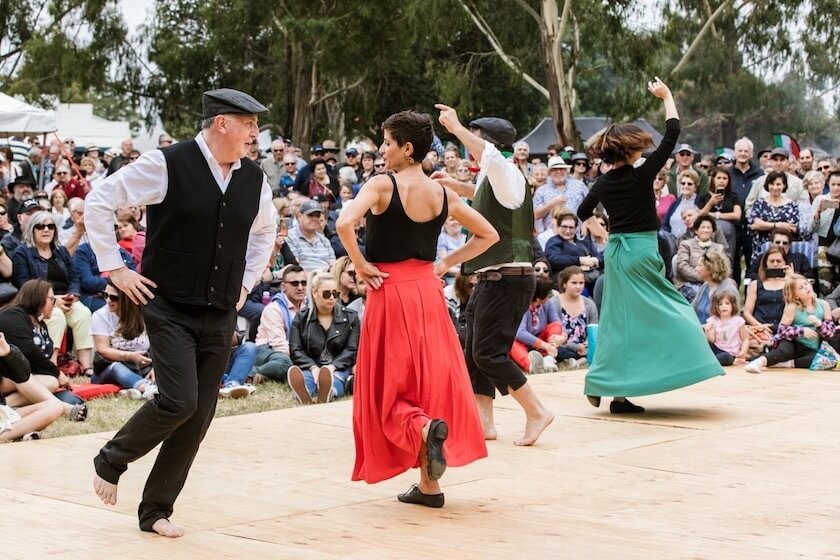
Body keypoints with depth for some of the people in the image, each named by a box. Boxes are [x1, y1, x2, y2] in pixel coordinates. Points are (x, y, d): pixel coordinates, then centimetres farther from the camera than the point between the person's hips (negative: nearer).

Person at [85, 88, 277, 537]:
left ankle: (156, 510, 19)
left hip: (221, 316, 6)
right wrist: (114, 268, -6)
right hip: (170, 310, -6)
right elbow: (99, 201, -7)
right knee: (179, 402, -18)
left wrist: (246, 281, 18)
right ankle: (110, 460, 10)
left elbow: (265, 229, 28)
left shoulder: (253, 179, 6)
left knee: (199, 417, 4)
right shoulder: (167, 165, -11)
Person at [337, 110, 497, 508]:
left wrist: (360, 265, -11)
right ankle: (429, 484, 11)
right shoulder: (443, 194, 5)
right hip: (427, 292, 5)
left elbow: (344, 224, -26)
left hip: (389, 293, -5)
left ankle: (425, 427, -25)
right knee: (432, 378, 10)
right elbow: (487, 235, 13)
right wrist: (445, 265, 12)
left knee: (388, 385, 7)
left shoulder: (382, 185, -11)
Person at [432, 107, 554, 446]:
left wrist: (456, 128, -29)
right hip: (490, 279, 10)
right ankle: (483, 422, 16)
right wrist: (452, 184, 31)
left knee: (488, 353, -11)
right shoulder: (491, 179, 16)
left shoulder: (508, 175, -11)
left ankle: (536, 412, -4)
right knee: (475, 353, 11)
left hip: (508, 279, -10)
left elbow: (491, 156, -36)